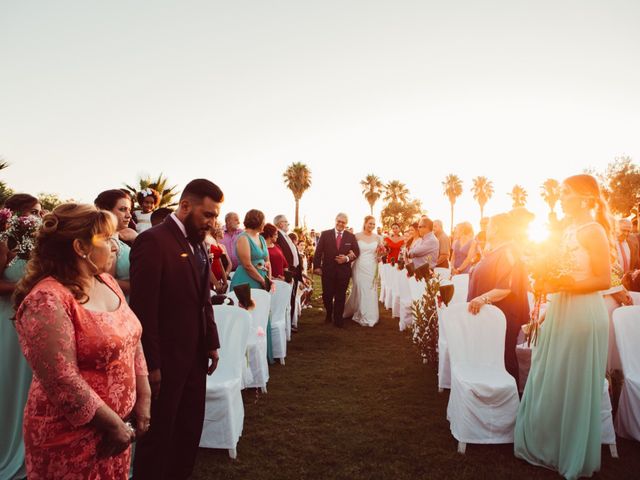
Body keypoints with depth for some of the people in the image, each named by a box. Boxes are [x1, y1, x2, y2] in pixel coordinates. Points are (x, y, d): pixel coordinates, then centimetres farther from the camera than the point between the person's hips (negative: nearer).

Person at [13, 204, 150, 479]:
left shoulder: (106, 282, 2)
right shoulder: (46, 301, -23)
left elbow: (131, 341, 5)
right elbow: (62, 383, -25)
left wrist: (143, 400, 0)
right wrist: (113, 424, -16)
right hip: (72, 437, -7)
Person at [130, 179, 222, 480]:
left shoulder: (197, 243, 9)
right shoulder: (153, 241, -17)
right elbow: (143, 309, -20)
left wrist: (211, 343, 11)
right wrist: (151, 364, -18)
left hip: (194, 355, 8)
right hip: (165, 359, -8)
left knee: (190, 430, 20)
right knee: (158, 435, 12)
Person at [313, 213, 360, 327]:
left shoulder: (351, 236, 4)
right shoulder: (325, 234, 0)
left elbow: (356, 252, 5)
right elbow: (318, 251, -1)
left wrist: (347, 258, -13)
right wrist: (317, 266, -7)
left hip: (344, 271, 0)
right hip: (328, 270, 0)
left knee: (340, 296, 7)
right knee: (327, 295, 8)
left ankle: (338, 319, 21)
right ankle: (328, 314, 34)